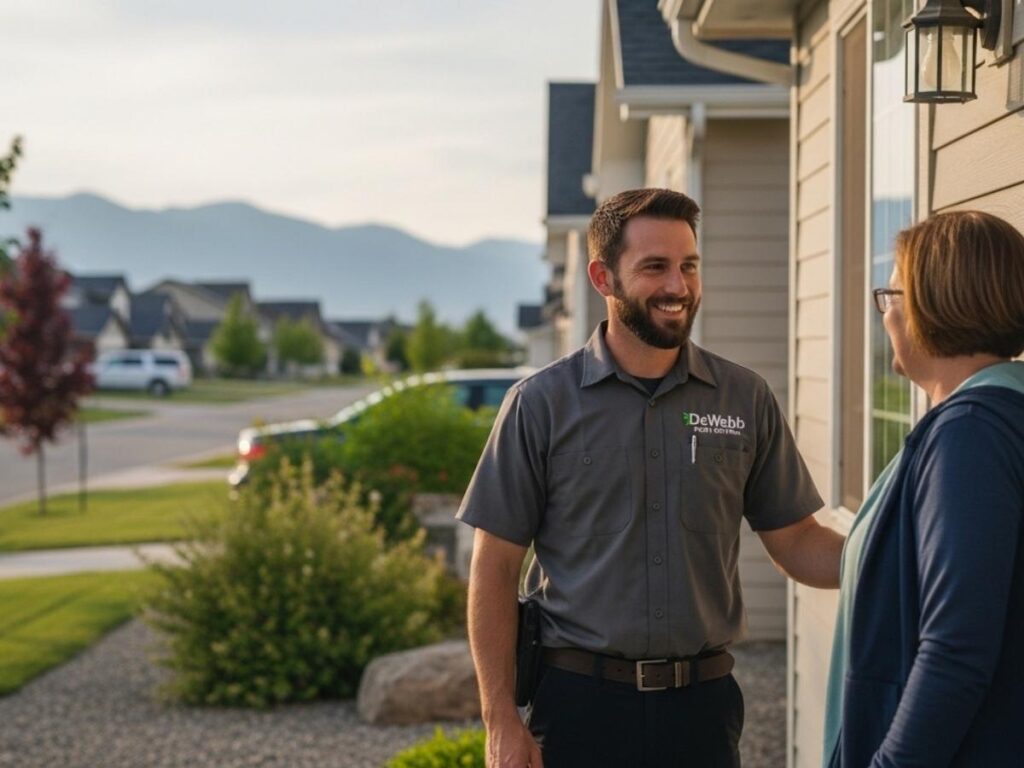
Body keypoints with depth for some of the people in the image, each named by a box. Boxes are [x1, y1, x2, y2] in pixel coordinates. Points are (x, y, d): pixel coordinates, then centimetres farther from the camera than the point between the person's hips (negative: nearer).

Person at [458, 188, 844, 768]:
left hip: (703, 700, 2)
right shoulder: (542, 404, -3)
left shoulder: (746, 399, 3)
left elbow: (796, 541, 6)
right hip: (579, 700, -2)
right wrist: (501, 721, -7)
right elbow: (496, 570, -2)